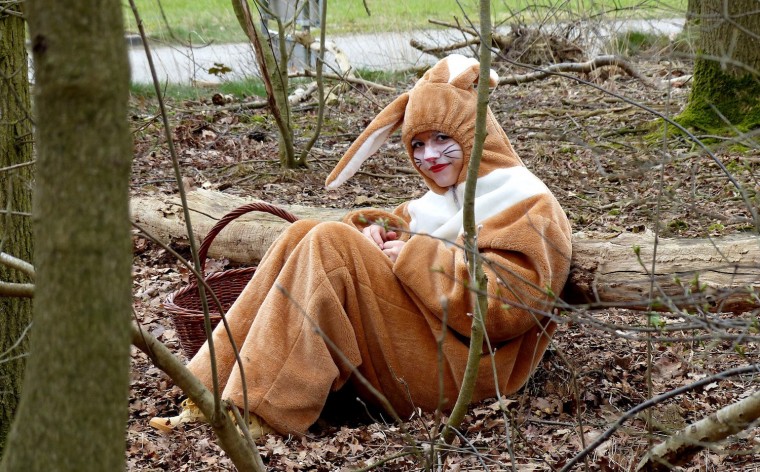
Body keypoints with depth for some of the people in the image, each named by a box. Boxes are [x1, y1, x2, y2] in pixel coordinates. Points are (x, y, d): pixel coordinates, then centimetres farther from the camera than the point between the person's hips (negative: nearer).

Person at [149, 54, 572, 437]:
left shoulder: (528, 206, -7)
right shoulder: (446, 198, 20)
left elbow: (505, 302, -21)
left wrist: (417, 258, -16)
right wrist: (374, 229, -2)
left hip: (457, 368, -8)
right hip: (417, 333, 8)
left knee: (329, 244, -21)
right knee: (302, 237, -5)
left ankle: (260, 413, -25)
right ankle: (217, 392, -15)